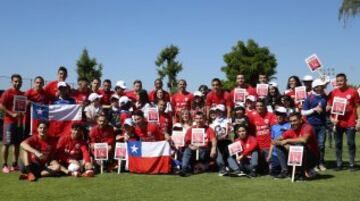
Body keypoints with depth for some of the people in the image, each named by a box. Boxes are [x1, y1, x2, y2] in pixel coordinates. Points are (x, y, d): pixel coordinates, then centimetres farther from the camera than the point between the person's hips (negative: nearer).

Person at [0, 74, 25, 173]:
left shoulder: (23, 94, 14)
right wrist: (12, 114, -19)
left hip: (19, 122, 6)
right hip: (9, 122, -6)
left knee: (17, 144, 8)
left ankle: (15, 165, 15)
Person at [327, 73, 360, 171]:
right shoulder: (333, 93, 3)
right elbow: (329, 107, 6)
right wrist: (332, 118, -7)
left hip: (350, 123, -2)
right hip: (337, 123, 2)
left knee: (351, 143, 4)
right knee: (338, 144, 7)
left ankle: (352, 164, 11)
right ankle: (339, 164, 15)